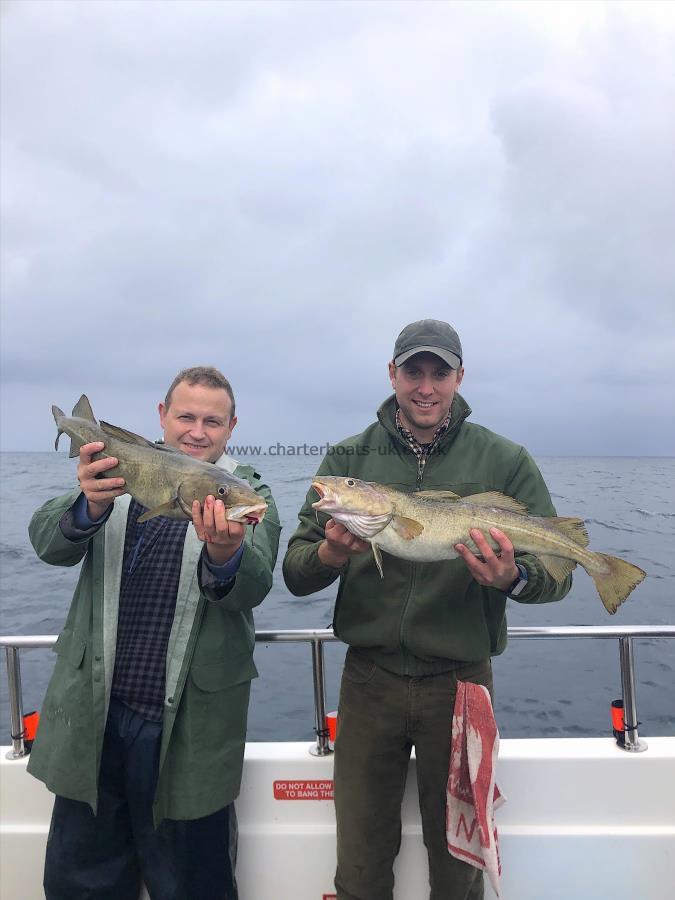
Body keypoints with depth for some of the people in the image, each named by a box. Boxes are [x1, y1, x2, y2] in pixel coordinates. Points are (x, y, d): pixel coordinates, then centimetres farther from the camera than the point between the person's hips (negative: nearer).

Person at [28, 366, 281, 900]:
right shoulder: (119, 473, 2)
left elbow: (252, 585, -20)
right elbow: (48, 543, -11)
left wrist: (226, 553, -43)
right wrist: (91, 505, -33)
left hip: (189, 724, -2)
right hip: (92, 713, 3)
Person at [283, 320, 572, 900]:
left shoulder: (505, 461, -2)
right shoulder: (349, 458, 0)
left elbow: (556, 573, -4)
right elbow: (295, 573, -4)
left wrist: (514, 578, -26)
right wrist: (331, 554, -26)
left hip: (461, 680, 0)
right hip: (369, 678, 1)